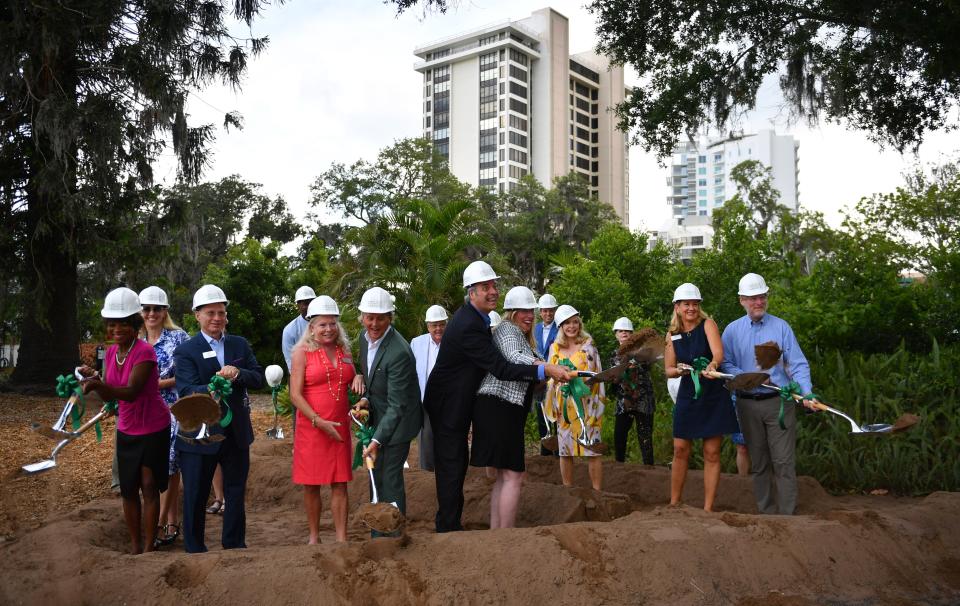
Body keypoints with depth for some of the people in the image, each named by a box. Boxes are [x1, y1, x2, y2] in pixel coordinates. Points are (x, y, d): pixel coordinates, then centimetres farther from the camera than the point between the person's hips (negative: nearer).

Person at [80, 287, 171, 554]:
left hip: (152, 429, -7)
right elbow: (109, 395, 3)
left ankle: (149, 546, 11)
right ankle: (135, 546, 22)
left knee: (149, 487, 0)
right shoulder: (111, 353, 2)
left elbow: (131, 391, -29)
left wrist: (98, 383, -43)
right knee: (128, 489, 11)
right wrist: (93, 380, -16)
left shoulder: (145, 351, -20)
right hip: (126, 430, 7)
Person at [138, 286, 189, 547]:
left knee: (168, 467, -4)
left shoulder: (179, 337, -6)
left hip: (172, 410, -5)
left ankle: (163, 524, 5)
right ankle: (172, 523, 18)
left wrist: (160, 384, -17)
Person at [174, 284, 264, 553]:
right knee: (195, 498, 7)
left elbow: (259, 379, 0)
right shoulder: (185, 351, -8)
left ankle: (235, 546, 32)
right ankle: (194, 550, 24)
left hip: (237, 433, 4)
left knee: (236, 493, 16)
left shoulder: (240, 344, 6)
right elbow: (187, 392, -20)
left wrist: (238, 374, -21)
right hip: (200, 435, -4)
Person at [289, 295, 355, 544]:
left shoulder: (344, 350, 10)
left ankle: (341, 538, 9)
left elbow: (353, 385, 23)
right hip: (311, 427, -3)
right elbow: (295, 395, -9)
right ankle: (314, 536, 21)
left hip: (339, 428, 3)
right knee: (311, 484, 6)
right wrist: (319, 422, -17)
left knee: (340, 484, 3)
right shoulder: (302, 352, -4)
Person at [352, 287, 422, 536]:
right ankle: (378, 536, 34)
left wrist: (377, 440, -31)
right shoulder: (365, 336, -2)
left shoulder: (399, 353, -29)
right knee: (377, 478, 19)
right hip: (377, 418, 9)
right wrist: (360, 375, -3)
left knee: (389, 481, -6)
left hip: (396, 422, -9)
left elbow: (396, 406, -27)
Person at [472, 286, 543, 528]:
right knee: (513, 476, -10)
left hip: (506, 412, 11)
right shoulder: (507, 329, -8)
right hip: (499, 409, -11)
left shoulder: (522, 336, 23)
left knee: (502, 477, 12)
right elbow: (515, 358, -29)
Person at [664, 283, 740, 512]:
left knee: (712, 454, 1)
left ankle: (708, 508, 8)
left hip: (713, 397, -3)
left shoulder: (707, 324, -7)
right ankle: (674, 504, 17)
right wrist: (681, 370, -15)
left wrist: (711, 365, -46)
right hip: (687, 396, 3)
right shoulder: (672, 335, 3)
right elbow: (668, 369, 7)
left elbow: (718, 353, -24)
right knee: (680, 451, 5)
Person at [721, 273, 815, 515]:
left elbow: (798, 364, -2)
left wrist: (807, 393, -18)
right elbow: (725, 364, 1)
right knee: (759, 462, 9)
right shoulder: (732, 330, 7)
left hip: (779, 403, -2)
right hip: (748, 404, 2)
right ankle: (766, 512, 18)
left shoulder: (781, 327, 2)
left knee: (783, 461, -5)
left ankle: (787, 515, -1)